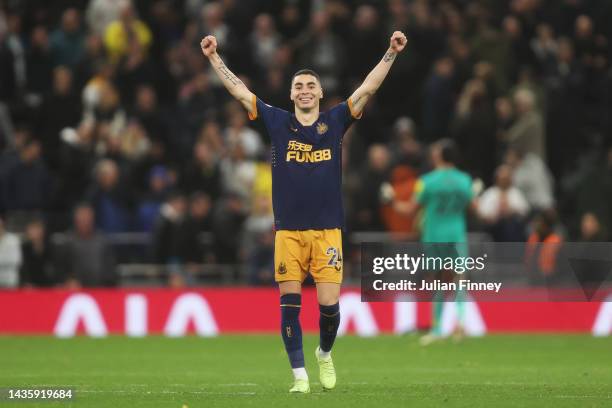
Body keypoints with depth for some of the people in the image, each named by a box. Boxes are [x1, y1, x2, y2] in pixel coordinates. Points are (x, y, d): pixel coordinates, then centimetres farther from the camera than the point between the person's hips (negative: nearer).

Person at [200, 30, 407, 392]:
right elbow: (240, 91, 8)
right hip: (289, 231, 0)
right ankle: (300, 375, 6)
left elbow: (368, 88, 1)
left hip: (328, 230, 0)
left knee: (329, 304, -3)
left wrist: (391, 53, -5)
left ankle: (325, 354, 27)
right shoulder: (278, 122, 6)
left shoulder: (335, 121, 5)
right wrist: (214, 57, 6)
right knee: (290, 304, -1)